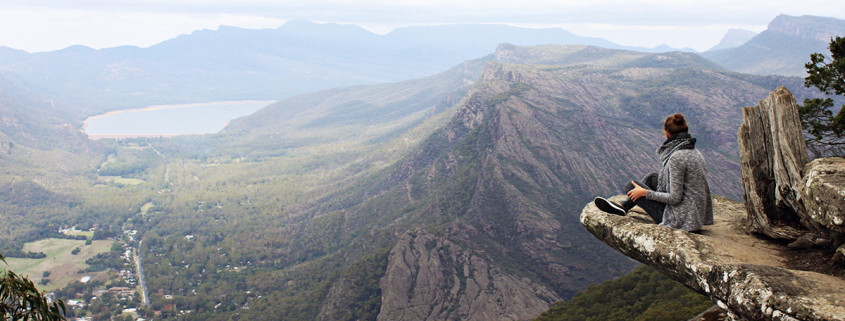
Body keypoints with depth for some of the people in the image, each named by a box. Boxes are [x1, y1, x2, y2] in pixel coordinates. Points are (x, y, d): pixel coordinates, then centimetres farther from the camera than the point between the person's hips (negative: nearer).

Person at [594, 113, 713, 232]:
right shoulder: (695, 152, 5)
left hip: (682, 219, -9)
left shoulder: (677, 157, -22)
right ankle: (623, 206, 29)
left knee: (631, 186, 3)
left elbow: (675, 198, -22)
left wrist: (645, 192, -10)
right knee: (652, 178, 20)